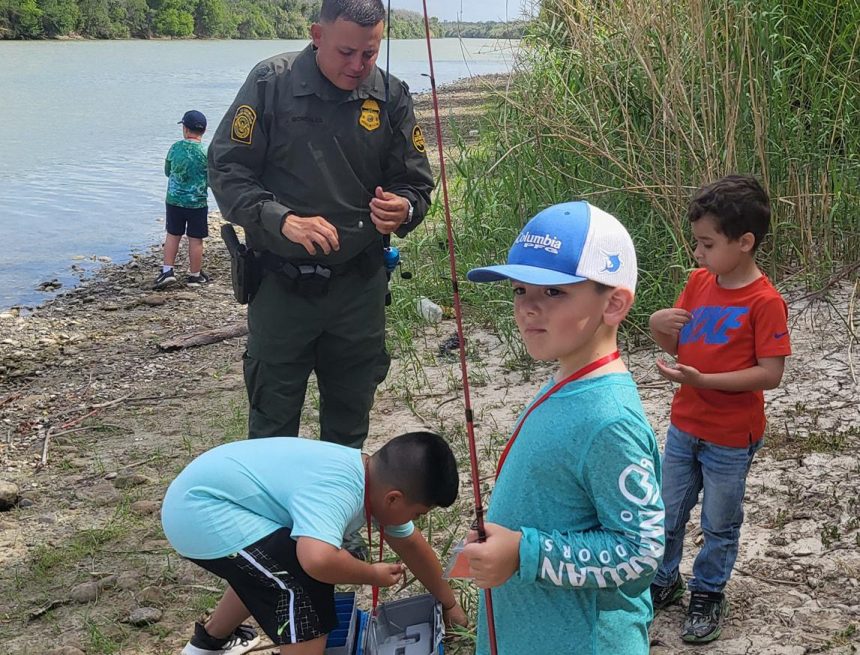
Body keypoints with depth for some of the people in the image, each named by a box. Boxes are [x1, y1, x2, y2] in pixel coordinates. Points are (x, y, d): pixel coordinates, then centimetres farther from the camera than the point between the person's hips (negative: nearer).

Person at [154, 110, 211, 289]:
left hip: (174, 199, 3)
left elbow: (167, 172, 9)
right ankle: (194, 275, 16)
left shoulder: (175, 148, -5)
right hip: (197, 202, -3)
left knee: (173, 235, 17)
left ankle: (167, 270, 13)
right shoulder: (205, 153, -14)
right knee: (195, 239, 7)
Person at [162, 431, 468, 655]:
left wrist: (448, 602, 29)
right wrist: (373, 575, -25)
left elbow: (411, 544, 17)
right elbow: (319, 559, -48)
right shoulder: (336, 492, -30)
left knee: (272, 571, 30)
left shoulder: (377, 479, 1)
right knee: (304, 586, -16)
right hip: (201, 511, -10)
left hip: (199, 498, 10)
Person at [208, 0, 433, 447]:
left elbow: (416, 183, 6)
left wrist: (403, 210, -18)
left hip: (360, 283, 3)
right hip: (281, 281, -3)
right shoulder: (272, 82, -9)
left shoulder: (390, 96, -1)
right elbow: (226, 170, -9)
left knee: (351, 414, 16)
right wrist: (283, 220, -24)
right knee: (273, 416, 8)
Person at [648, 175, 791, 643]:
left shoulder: (765, 301, -20)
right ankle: (664, 582, 41)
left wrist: (702, 379, -29)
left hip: (730, 438, -6)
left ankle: (708, 594, 37)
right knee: (666, 515, 19)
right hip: (684, 426, 6)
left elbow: (770, 374, -22)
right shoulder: (698, 282, -1)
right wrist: (658, 324, -17)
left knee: (719, 525, 15)